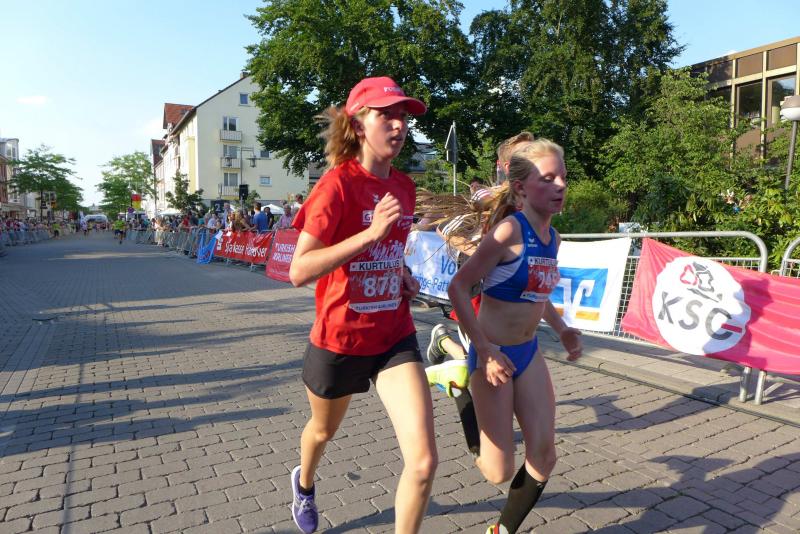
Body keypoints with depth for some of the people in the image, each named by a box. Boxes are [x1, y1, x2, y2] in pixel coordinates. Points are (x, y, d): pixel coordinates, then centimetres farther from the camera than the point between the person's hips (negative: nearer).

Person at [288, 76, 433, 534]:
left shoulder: (404, 186, 2)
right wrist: (371, 233, -30)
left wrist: (405, 275, -1)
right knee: (324, 430, 26)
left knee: (424, 461, -8)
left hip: (395, 338, 4)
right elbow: (299, 272, -24)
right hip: (339, 340, -3)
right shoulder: (338, 183, -17)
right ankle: (305, 482, 62)